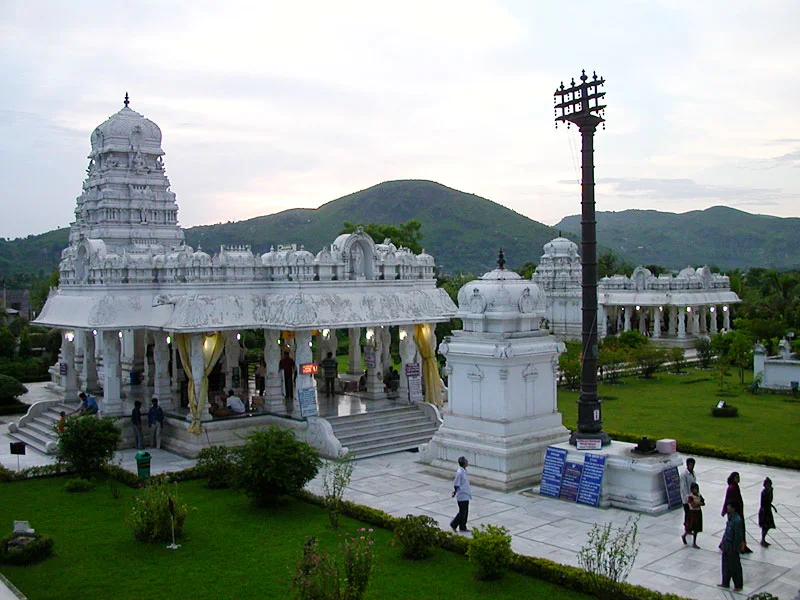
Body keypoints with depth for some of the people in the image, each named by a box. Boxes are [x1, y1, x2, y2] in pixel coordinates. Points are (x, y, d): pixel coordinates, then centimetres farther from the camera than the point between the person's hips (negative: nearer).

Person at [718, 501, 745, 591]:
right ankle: (725, 583, 33)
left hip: (733, 548, -9)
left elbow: (738, 536, -22)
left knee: (735, 567, 8)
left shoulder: (737, 520, -26)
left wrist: (735, 549, -18)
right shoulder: (730, 517, 2)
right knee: (726, 565, 19)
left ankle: (738, 586, 24)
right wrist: (723, 544, 17)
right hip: (727, 547, 9)